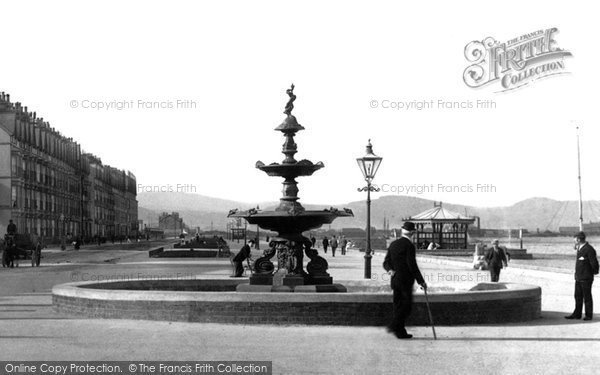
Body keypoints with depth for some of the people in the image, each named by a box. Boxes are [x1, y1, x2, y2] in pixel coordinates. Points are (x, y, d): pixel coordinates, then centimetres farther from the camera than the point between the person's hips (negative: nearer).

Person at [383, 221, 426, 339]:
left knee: (399, 306, 11)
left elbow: (386, 262, 9)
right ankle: (394, 325, -13)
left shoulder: (393, 244, 10)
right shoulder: (409, 246, -13)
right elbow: (412, 265, -17)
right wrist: (421, 281, -12)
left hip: (395, 280, 8)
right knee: (407, 306, -2)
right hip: (405, 281, -8)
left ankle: (401, 332, 13)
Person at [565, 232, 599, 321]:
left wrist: (594, 272, -3)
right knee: (578, 296, 12)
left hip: (586, 278, -9)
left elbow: (594, 263, -14)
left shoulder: (589, 249, -17)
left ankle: (589, 315, 9)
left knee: (587, 297, 0)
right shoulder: (580, 249, 12)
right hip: (578, 278, 9)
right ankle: (577, 314, 18)